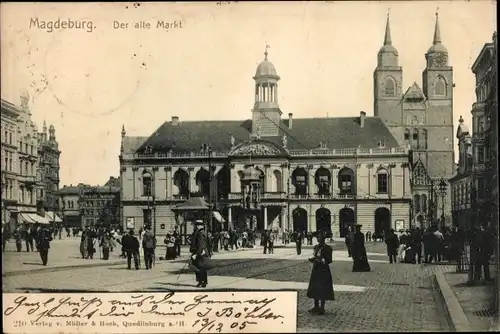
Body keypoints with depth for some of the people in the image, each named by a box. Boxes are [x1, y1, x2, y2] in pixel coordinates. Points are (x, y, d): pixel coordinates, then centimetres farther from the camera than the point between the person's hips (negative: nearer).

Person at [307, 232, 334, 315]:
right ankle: (316, 307, 26)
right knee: (315, 289, 13)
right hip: (315, 269, 8)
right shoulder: (316, 247, 10)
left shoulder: (327, 248, -12)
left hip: (323, 270, -8)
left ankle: (321, 308, 5)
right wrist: (312, 259, 0)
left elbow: (329, 260, -14)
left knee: (322, 289, -3)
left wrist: (320, 260, -24)